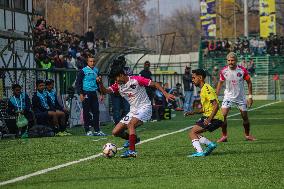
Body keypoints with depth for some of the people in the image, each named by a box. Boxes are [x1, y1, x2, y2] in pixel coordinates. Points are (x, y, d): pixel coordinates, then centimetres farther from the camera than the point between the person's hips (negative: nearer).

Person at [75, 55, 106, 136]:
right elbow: (78, 83, -6)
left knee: (96, 111, 4)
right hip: (86, 93, -6)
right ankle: (88, 130, 4)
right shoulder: (83, 71, -5)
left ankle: (97, 130, 10)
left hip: (94, 93, 6)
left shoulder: (96, 70, 13)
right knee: (86, 112, -1)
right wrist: (81, 94, -13)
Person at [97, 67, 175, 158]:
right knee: (116, 132, 2)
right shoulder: (118, 85, 6)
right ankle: (132, 139, 28)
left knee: (130, 124, -33)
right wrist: (100, 83, -22)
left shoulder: (136, 80, -11)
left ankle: (132, 151, -35)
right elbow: (105, 91, -3)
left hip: (144, 108, -7)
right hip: (133, 111, 7)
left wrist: (166, 94, -18)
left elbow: (154, 84, -10)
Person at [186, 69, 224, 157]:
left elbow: (216, 105, -22)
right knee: (194, 132, 11)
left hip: (215, 118, -10)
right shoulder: (203, 89, 18)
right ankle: (210, 144, 1)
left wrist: (209, 119, -29)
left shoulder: (206, 89, -13)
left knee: (192, 132, -11)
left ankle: (199, 152, -21)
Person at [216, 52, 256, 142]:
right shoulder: (224, 71, -11)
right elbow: (220, 83, 5)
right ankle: (224, 136, -4)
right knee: (223, 115, -16)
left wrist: (250, 97, -5)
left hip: (241, 97, 0)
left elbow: (249, 82, -2)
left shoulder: (242, 70, -15)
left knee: (245, 117, 6)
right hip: (228, 96, 0)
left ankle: (247, 135, 27)